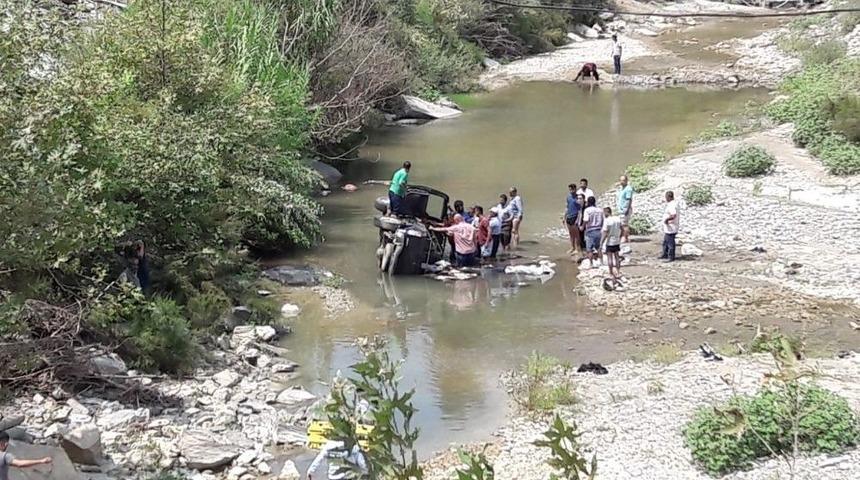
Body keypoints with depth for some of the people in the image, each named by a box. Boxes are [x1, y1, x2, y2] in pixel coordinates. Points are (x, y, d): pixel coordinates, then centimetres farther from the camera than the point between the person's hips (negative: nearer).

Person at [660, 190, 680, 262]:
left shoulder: (672, 205, -21)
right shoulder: (673, 204, 12)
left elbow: (674, 215, -33)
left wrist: (667, 219, -21)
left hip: (670, 229, -11)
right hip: (667, 228, 11)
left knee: (670, 243, -3)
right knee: (665, 242, 21)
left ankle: (671, 257, 4)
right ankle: (665, 255, 33)